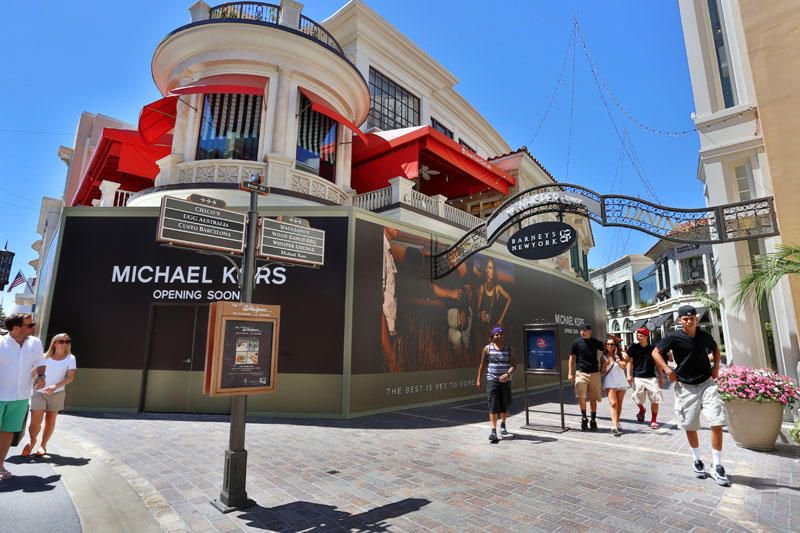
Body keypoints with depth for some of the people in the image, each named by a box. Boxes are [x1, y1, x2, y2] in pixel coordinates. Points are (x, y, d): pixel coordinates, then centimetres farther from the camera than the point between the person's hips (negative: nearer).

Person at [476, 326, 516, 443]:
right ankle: (493, 431, -7)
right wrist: (478, 379, 4)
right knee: (493, 406, -9)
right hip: (492, 380, -2)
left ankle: (503, 427, 36)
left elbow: (513, 364, -7)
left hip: (505, 381, 2)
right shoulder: (487, 348, 0)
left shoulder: (509, 349, 1)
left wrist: (508, 374, -25)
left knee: (505, 406, 15)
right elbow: (482, 364, 5)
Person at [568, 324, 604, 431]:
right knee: (581, 397, -7)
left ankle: (593, 420, 23)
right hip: (581, 373, -2)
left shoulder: (595, 342, 5)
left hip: (594, 373, 2)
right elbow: (572, 358, 3)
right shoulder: (577, 342, 0)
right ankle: (584, 418, 13)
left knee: (593, 398, 8)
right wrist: (571, 373, -1)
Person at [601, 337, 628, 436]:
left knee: (619, 405, 9)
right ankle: (614, 426, -22)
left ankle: (616, 423, 23)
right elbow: (602, 372, 3)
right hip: (610, 383, -3)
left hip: (621, 382, 3)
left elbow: (624, 365, -11)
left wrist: (616, 357, -10)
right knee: (613, 404, -15)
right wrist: (605, 365, -14)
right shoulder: (604, 357, 3)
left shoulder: (620, 355, 7)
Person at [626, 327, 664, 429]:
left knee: (655, 400, -3)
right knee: (638, 399, 4)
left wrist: (661, 376, 10)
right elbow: (630, 362, 1)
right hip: (638, 377, -1)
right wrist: (629, 375, -7)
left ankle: (654, 421, 12)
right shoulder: (633, 348, 0)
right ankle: (642, 410, 38)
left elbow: (657, 363, 12)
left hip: (651, 377, 1)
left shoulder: (653, 348, 4)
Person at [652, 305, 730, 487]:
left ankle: (717, 466, 6)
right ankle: (697, 460, 29)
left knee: (717, 424, -7)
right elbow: (656, 352, -5)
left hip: (707, 383, 2)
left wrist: (716, 365, 9)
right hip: (685, 387, -2)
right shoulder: (674, 337, -11)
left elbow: (715, 348, 22)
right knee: (690, 427, 8)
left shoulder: (704, 336, 0)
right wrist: (667, 370, -14)